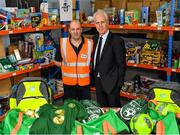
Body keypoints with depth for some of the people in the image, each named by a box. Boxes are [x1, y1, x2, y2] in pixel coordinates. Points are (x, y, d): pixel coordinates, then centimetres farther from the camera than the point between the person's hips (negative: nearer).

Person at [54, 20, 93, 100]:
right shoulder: (62, 43, -4)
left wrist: (85, 67, -6)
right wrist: (67, 66, -6)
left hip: (85, 84, 0)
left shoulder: (90, 43, -4)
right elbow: (57, 62, 5)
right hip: (68, 84, 0)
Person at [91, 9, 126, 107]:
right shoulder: (95, 39, 5)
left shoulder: (117, 41, -16)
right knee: (102, 109, 18)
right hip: (98, 82, 6)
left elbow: (121, 65, -13)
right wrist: (93, 77, 8)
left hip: (111, 83, -6)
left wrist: (119, 84, -13)